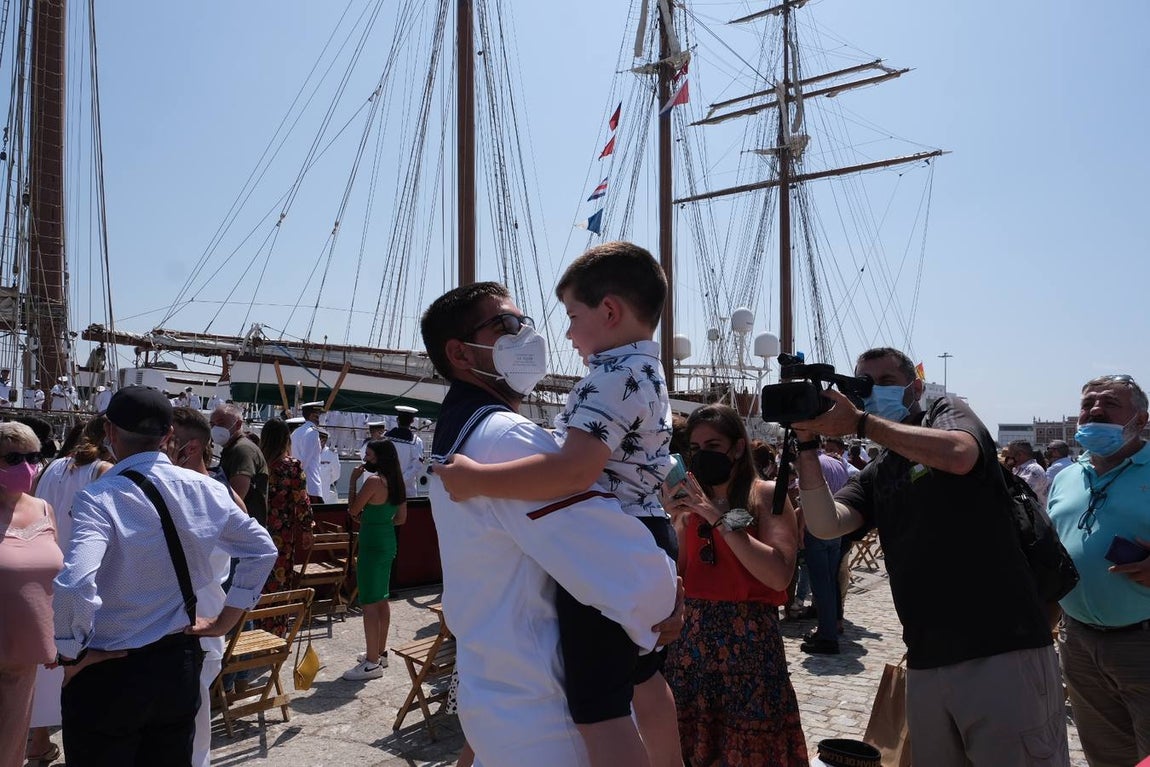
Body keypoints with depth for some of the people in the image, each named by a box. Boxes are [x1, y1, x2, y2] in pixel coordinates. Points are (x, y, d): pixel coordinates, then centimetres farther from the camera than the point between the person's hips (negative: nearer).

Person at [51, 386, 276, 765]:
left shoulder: (99, 497, -19)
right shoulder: (204, 489, -4)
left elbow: (74, 584, -32)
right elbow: (262, 550, 4)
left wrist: (71, 653, -15)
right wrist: (225, 620, 9)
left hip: (109, 672, -4)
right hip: (181, 662, 4)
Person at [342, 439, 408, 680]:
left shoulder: (374, 481, -18)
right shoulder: (396, 482, 7)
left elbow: (353, 510, -9)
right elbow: (401, 518, 12)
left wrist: (353, 480, -4)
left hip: (372, 544, -9)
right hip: (388, 542, 9)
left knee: (369, 603, -3)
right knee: (382, 599, 18)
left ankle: (372, 663, 2)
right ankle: (380, 652, 29)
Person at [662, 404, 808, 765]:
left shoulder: (767, 495, -5)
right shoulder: (693, 500, 8)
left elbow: (779, 575, -19)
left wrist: (720, 519, -19)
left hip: (749, 638, -4)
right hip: (692, 636, 4)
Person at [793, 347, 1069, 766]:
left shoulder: (947, 412, 3)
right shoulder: (873, 476, 15)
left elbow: (959, 455, -22)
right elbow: (826, 524, -2)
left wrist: (860, 422, -18)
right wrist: (806, 444, -10)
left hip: (1004, 650, -6)